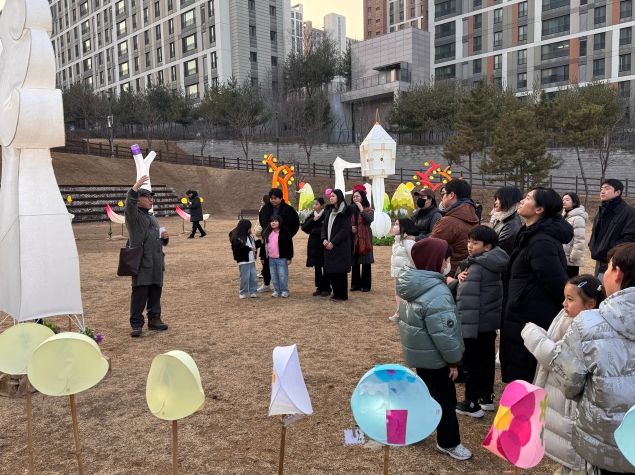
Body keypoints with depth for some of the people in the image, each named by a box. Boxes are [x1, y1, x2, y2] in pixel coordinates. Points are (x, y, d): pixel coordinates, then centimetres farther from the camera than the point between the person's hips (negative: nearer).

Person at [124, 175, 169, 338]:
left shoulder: (152, 218, 23)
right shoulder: (133, 215, -1)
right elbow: (129, 204, -24)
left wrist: (164, 237, 9)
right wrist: (136, 187, -33)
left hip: (156, 263, 8)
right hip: (141, 262, -7)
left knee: (156, 293, 11)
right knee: (139, 294, -6)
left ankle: (154, 319, 22)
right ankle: (136, 324, 0)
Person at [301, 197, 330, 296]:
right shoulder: (311, 215, 8)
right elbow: (304, 227, 0)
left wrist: (312, 230, -8)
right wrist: (313, 220, -12)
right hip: (313, 244, 5)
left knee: (325, 267, 2)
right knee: (317, 267, 9)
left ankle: (326, 288, 10)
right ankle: (319, 287, 17)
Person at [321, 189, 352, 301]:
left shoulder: (345, 212, -7)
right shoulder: (328, 210, 14)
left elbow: (345, 229, -14)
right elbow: (324, 225, 13)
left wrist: (333, 242, -17)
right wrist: (324, 239, -4)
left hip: (340, 246, -6)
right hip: (329, 245, 7)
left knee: (340, 270, -3)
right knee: (330, 270, 7)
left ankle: (342, 295, 8)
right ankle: (335, 292, 19)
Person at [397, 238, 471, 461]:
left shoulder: (412, 284, 0)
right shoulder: (436, 294, -29)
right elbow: (443, 333, -27)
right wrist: (453, 360, -14)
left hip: (418, 352, 9)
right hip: (433, 357, -9)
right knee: (444, 399, 8)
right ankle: (449, 442, 24)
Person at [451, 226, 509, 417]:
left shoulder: (475, 269, -21)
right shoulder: (495, 265, 6)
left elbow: (468, 302, -26)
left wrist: (466, 329, -27)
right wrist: (461, 279, -9)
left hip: (476, 325, -9)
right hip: (491, 322, 9)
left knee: (472, 364, 3)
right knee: (488, 359, 19)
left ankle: (472, 404, 13)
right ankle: (487, 398, 32)